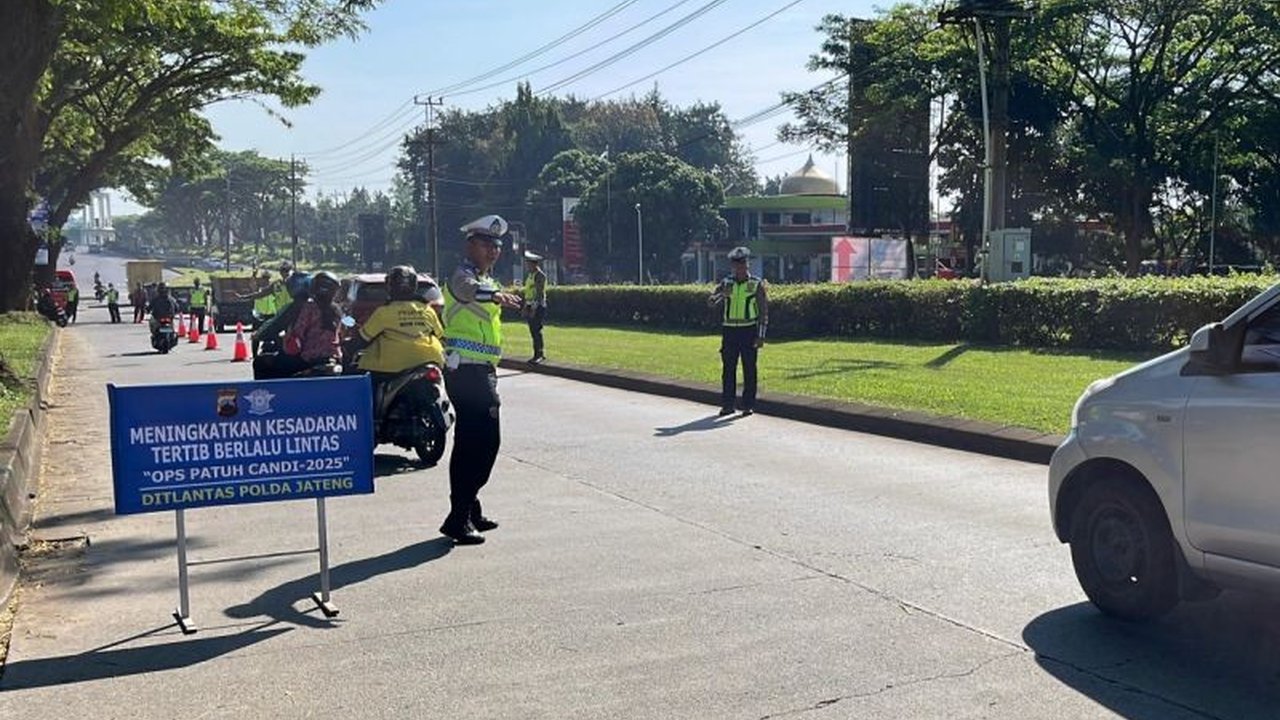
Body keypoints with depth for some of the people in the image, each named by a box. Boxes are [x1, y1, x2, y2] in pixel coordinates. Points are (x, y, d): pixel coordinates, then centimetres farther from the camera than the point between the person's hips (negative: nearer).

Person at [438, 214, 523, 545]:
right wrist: (496, 296, -55)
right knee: (472, 442, -12)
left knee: (487, 441, 14)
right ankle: (459, 518, -9)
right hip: (466, 371, -10)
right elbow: (470, 290, -36)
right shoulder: (463, 275, -11)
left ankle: (469, 508, 25)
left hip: (482, 372, 10)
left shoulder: (488, 279, 20)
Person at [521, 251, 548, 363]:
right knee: (534, 331, 10)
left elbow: (539, 293, -18)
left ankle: (538, 355, -7)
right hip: (530, 307, 9)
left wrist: (534, 308, -23)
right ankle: (540, 354, 17)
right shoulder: (530, 275, 15)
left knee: (536, 331, -10)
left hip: (538, 307, -9)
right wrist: (525, 307, 17)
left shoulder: (540, 275, -12)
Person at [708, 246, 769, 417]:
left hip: (749, 330, -2)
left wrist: (761, 336, -7)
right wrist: (721, 294, -22)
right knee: (728, 369, 3)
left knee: (749, 369, 1)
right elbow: (710, 301, -1)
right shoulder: (726, 283, 9)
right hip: (729, 330, 3)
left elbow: (764, 312, 0)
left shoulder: (757, 284, 1)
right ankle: (727, 404, 10)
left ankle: (748, 405, 8)